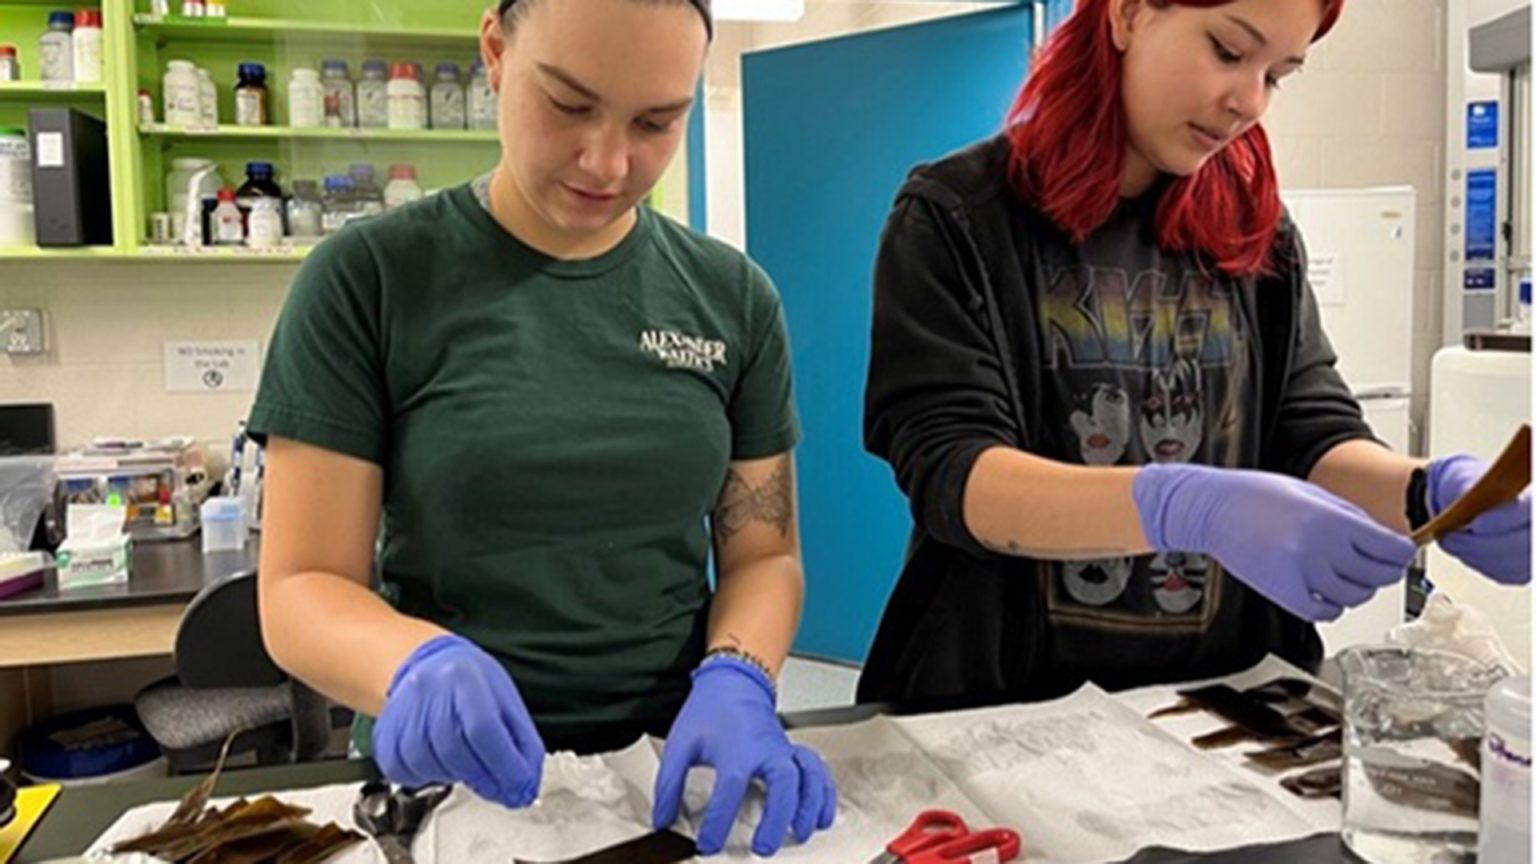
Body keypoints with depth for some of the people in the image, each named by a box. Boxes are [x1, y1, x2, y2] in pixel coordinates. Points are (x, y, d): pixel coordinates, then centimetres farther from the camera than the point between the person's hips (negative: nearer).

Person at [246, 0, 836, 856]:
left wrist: (734, 683, -16)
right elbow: (302, 590, -7)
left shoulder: (733, 297, -1)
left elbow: (763, 554, 3)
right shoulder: (366, 280, -8)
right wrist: (419, 661, -27)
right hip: (449, 781, -2)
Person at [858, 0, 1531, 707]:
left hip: (1224, 706, 5)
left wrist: (1428, 494, -18)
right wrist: (1187, 508, -31)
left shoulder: (1256, 230, 8)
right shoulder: (954, 218, -6)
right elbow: (948, 473, -16)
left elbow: (1314, 437, 4)